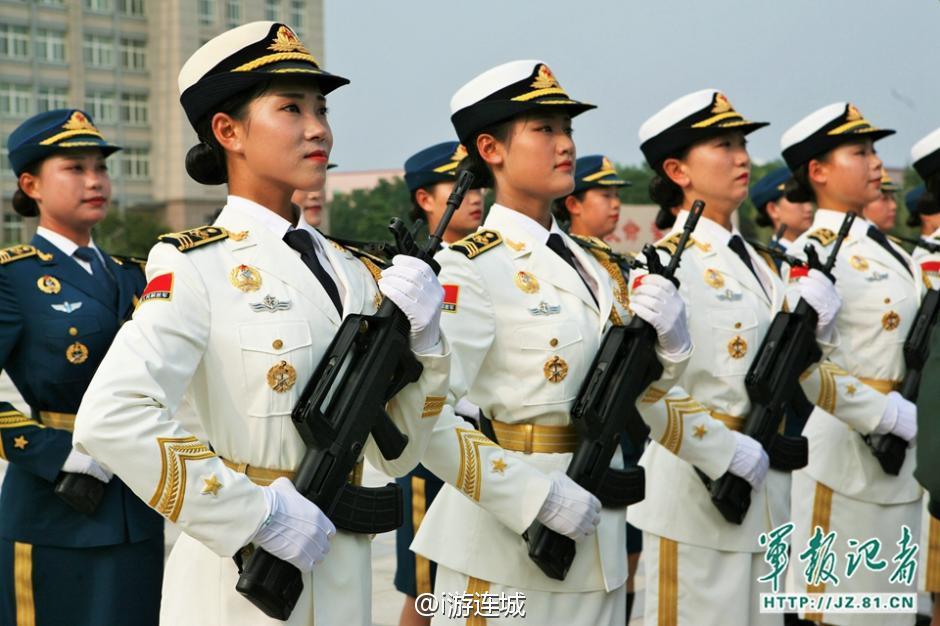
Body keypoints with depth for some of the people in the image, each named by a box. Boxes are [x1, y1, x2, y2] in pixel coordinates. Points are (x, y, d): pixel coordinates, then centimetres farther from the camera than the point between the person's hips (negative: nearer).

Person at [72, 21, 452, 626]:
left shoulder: (352, 273, 6)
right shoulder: (196, 268, -12)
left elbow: (394, 453, 7)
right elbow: (111, 418, -26)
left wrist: (422, 342, -8)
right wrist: (261, 513, -23)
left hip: (345, 577, 6)